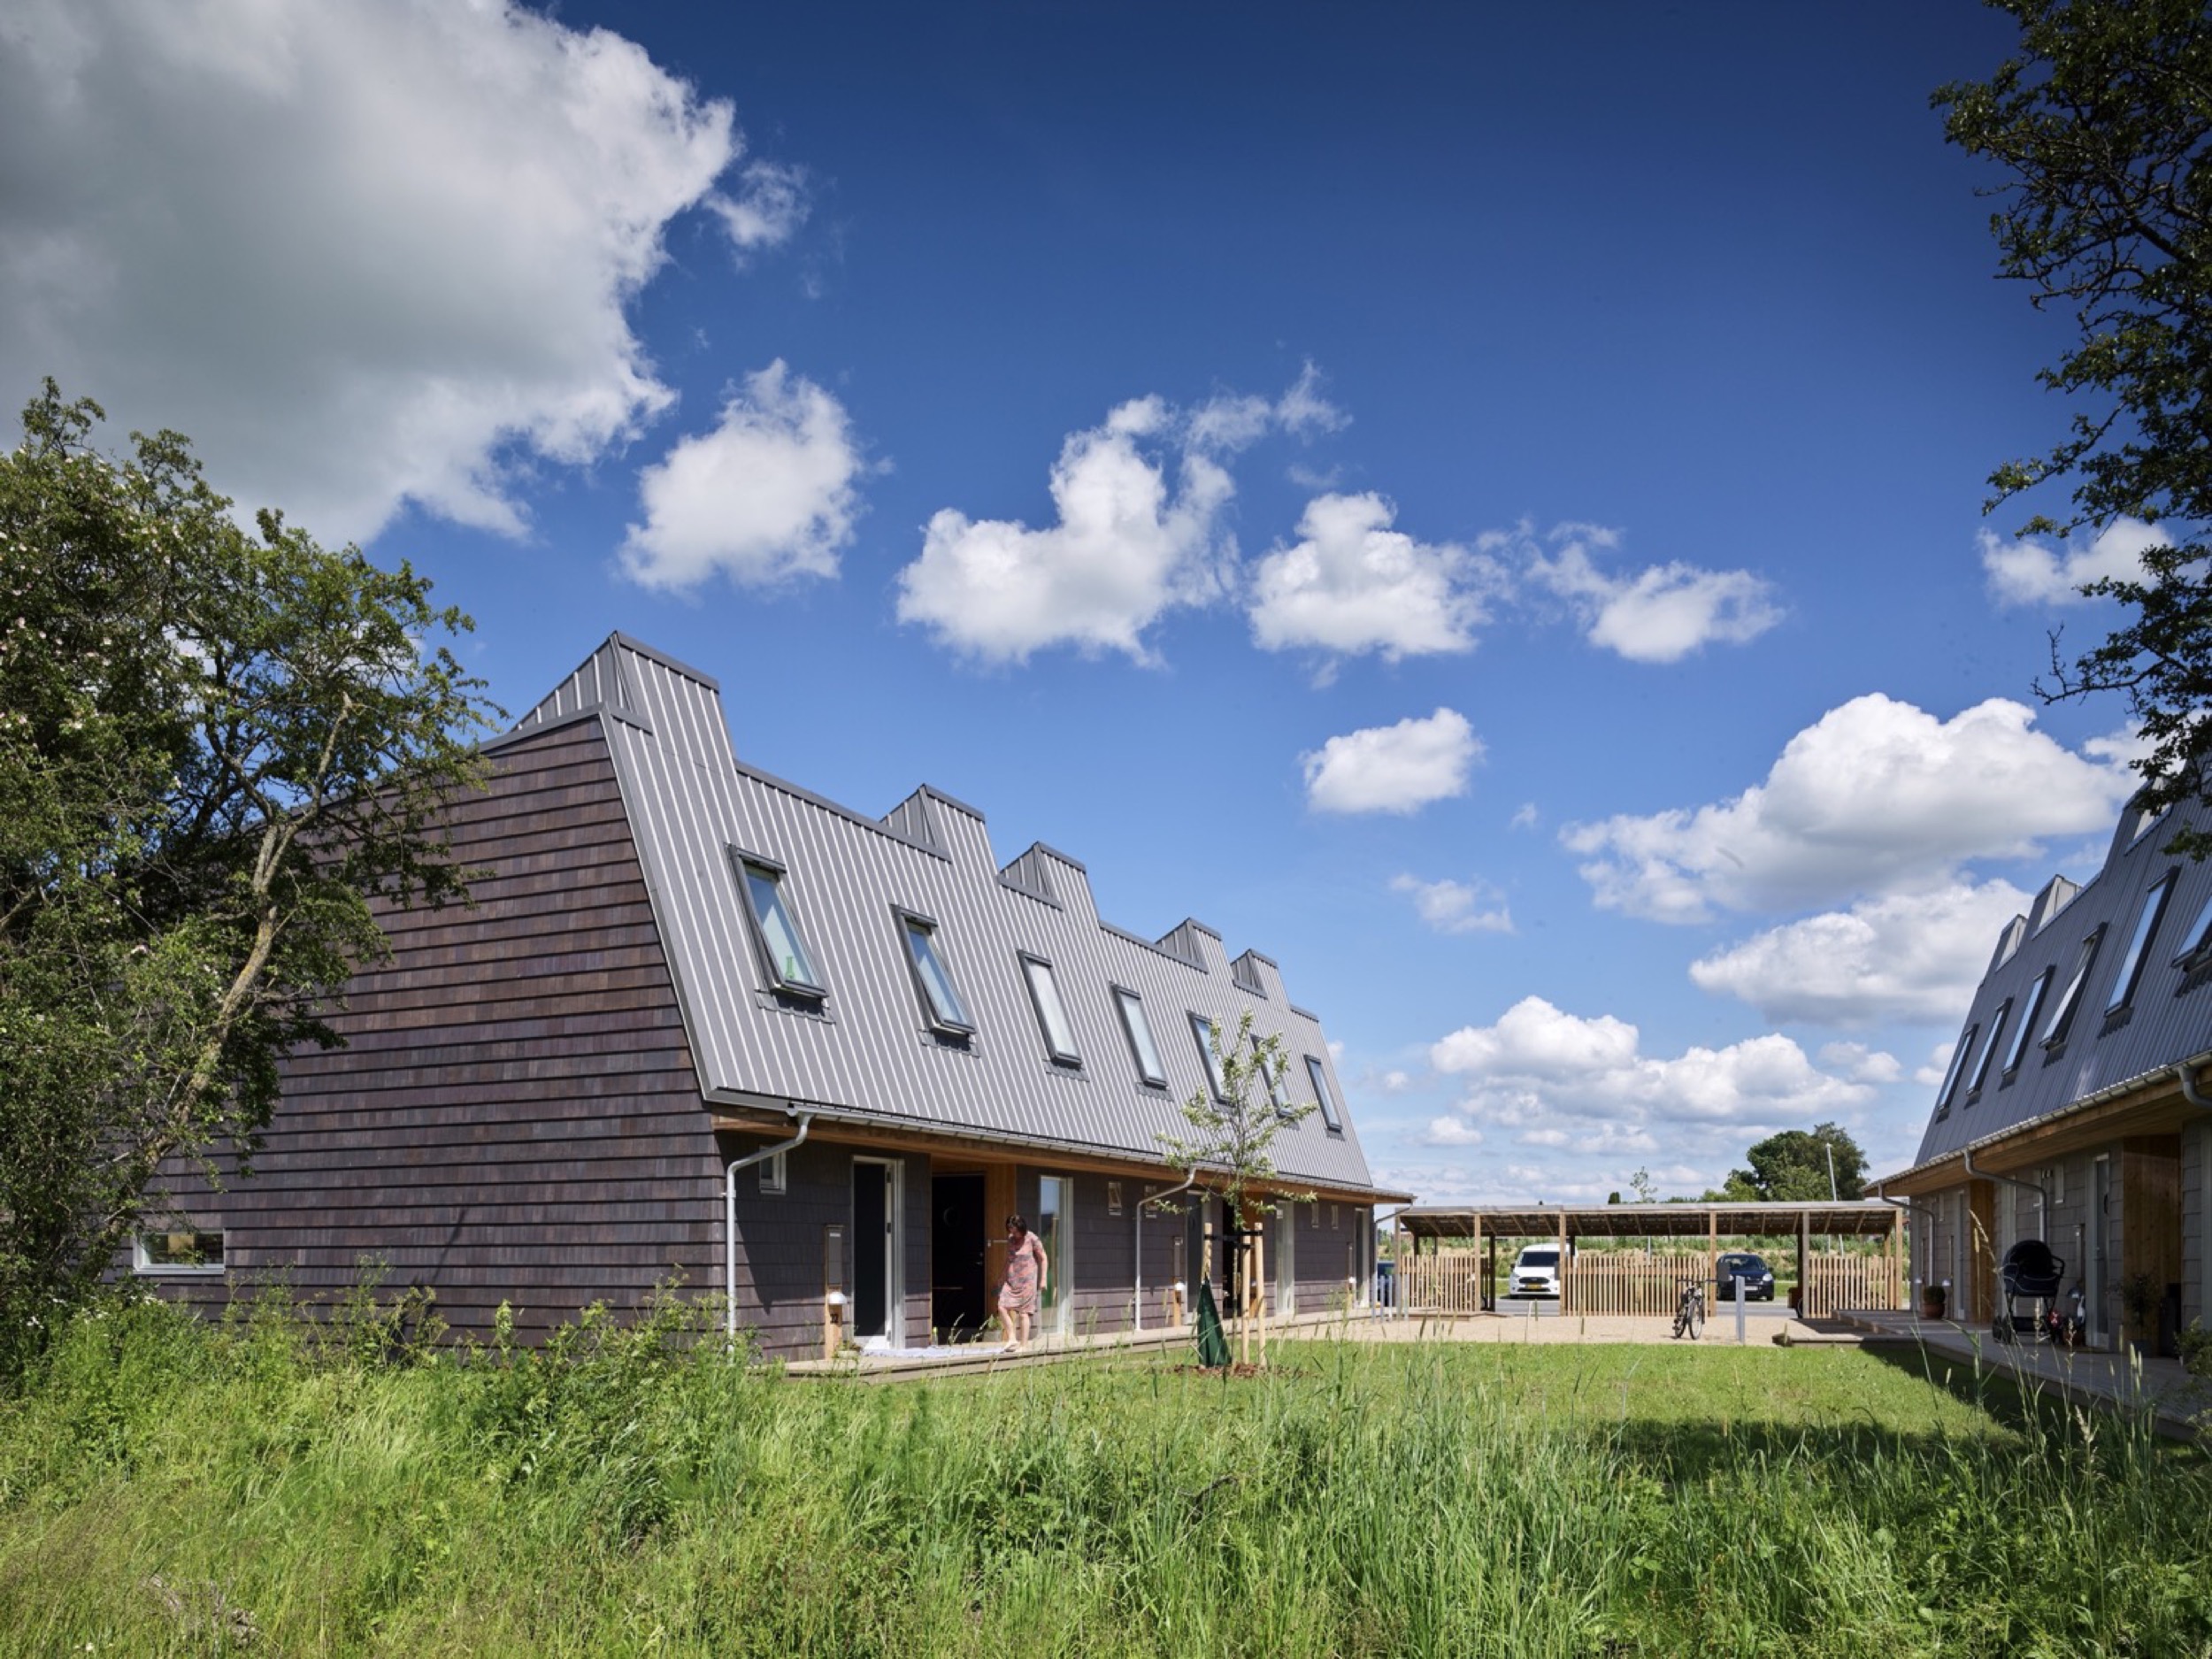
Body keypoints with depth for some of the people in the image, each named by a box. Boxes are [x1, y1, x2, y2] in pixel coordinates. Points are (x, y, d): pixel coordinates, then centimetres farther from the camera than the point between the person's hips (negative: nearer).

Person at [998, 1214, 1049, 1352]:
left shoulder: (1032, 1239, -6)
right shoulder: (1010, 1240, 11)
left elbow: (1043, 1259, -1)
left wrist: (1043, 1280, -4)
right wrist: (1004, 1278, 19)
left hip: (1027, 1281, -5)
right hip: (1012, 1281, 5)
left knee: (1023, 1313, -5)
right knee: (1002, 1307, -10)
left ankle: (1024, 1345, 2)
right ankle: (1012, 1339, 0)